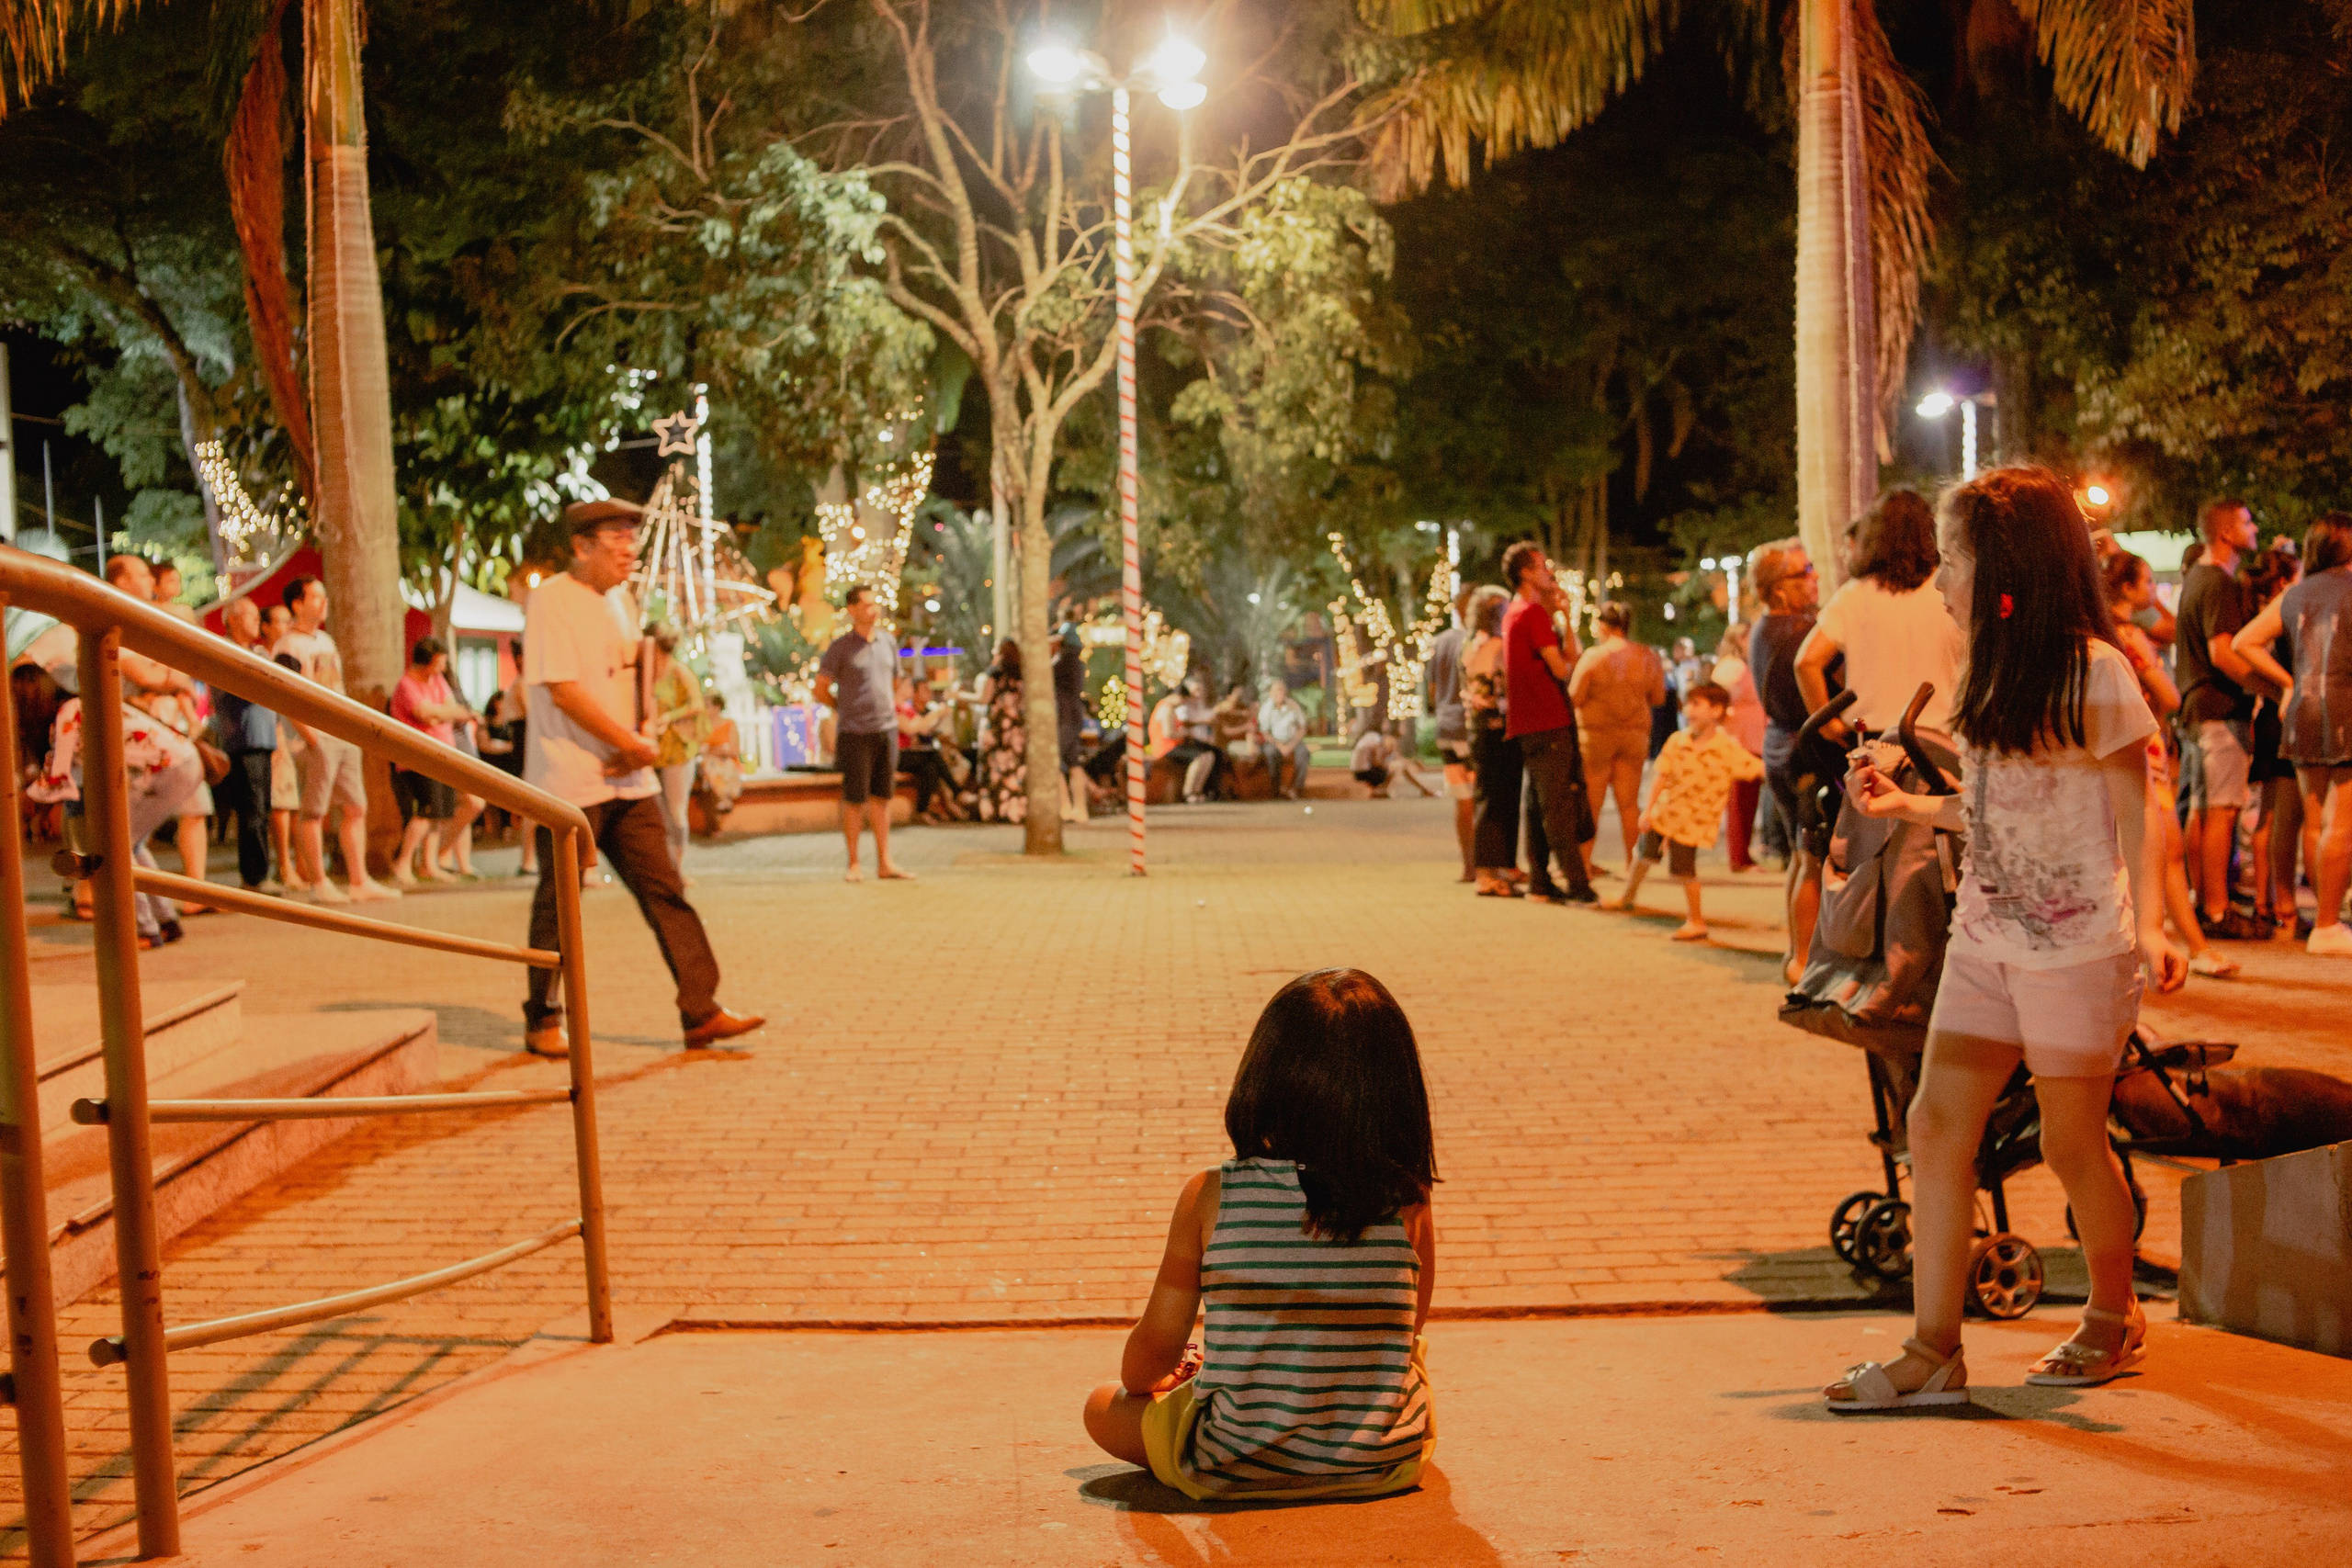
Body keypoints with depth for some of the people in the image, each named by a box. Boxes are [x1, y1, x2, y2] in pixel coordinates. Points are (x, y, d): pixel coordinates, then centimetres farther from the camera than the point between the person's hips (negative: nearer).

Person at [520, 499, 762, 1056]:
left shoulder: (621, 603, 15)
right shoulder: (551, 598, -10)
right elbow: (563, 692, -17)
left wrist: (641, 746, 0)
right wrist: (633, 744, -13)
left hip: (626, 780, 7)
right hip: (570, 783, -7)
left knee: (664, 891, 2)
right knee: (558, 905, 1)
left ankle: (701, 1013, 3)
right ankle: (542, 1022, 15)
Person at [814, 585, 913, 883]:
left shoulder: (887, 644, 11)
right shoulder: (841, 648, -4)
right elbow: (821, 690, 1)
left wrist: (888, 706, 14)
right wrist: (847, 710, 9)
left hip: (887, 728, 5)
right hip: (856, 734, -5)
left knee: (882, 796, 7)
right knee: (854, 799, -1)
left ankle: (884, 863, 10)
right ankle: (853, 864, 6)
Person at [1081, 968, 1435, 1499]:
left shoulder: (1209, 1196, -15)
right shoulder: (1406, 1202, -11)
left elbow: (1156, 1350, -7)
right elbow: (1408, 1331, 5)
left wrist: (1143, 1379, 18)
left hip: (1233, 1469, -2)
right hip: (1381, 1464, 3)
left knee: (1105, 1407, 23)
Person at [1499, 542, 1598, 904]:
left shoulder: (1514, 613, 19)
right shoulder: (1533, 613, -12)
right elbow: (1561, 667, -14)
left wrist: (1557, 612, 11)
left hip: (1527, 724, 10)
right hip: (1547, 722, -10)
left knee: (1538, 804, 11)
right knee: (1558, 806, -10)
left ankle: (1540, 881, 13)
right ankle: (1578, 885, -11)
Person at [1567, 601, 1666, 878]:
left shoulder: (1593, 656, -13)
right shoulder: (1649, 657, -1)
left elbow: (1574, 698, -11)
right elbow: (1658, 697, 6)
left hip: (1595, 733, -3)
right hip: (1634, 734, 3)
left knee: (1591, 803, 4)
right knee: (1629, 802, 10)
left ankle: (1584, 861, 5)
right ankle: (1631, 861, 12)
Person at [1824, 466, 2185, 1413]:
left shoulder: (2094, 675, -11)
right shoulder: (1992, 675, 11)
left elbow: (2135, 820, -10)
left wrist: (2151, 929, -21)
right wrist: (1901, 805, 15)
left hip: (2077, 946, -7)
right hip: (1986, 938, 7)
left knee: (2071, 1142, 4)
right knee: (1936, 1123, -1)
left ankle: (2114, 1317, 29)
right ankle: (1934, 1354, 2)